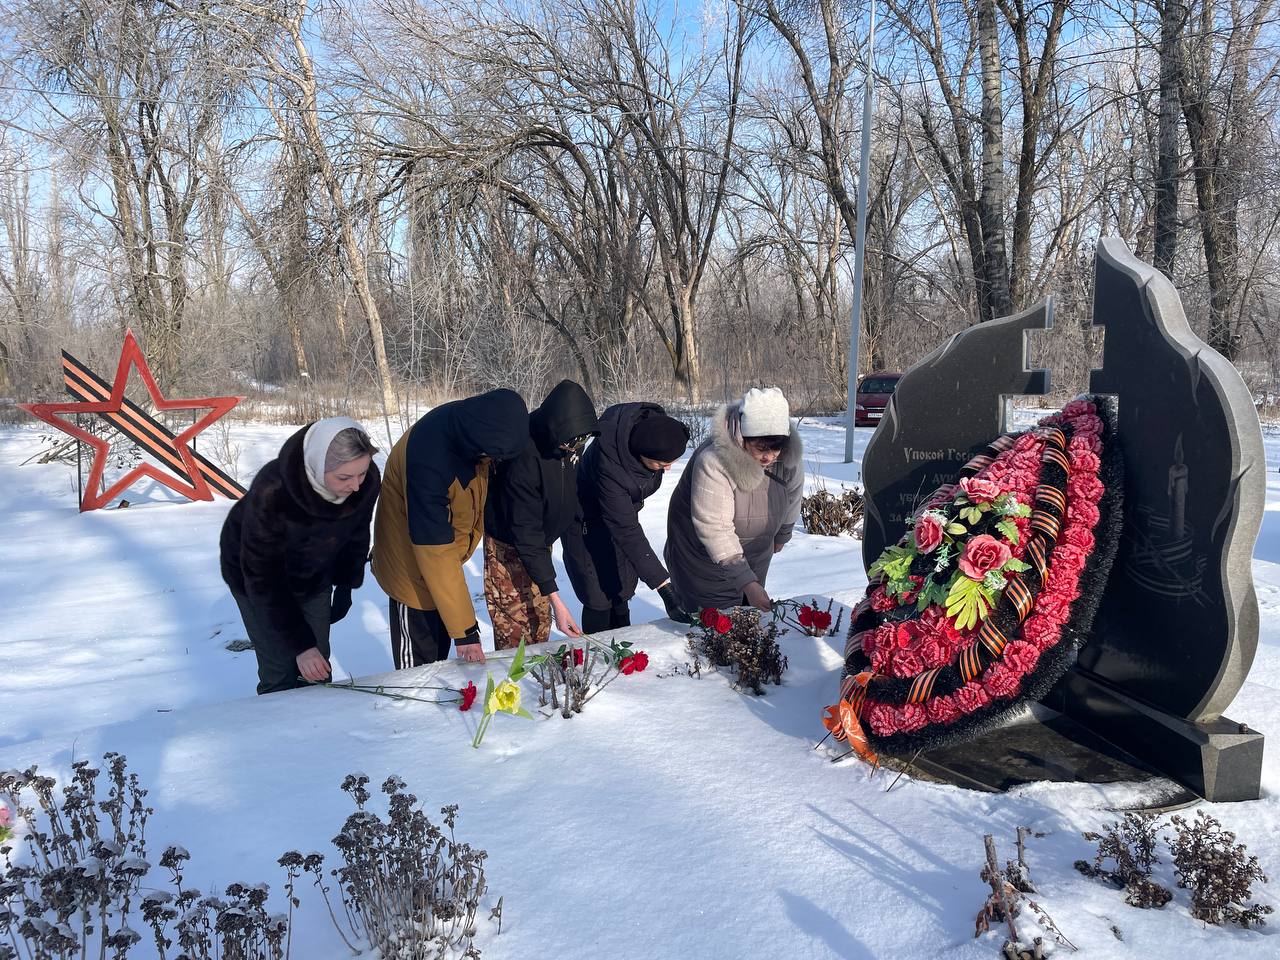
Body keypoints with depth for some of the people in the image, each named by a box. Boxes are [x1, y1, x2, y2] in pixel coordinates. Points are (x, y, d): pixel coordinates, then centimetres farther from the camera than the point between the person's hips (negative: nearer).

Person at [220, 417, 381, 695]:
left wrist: (345, 588, 6)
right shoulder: (271, 492, -38)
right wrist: (300, 643, -30)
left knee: (317, 667, 8)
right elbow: (263, 577, -29)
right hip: (256, 578, -4)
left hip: (313, 576, 4)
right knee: (281, 672, -4)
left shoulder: (366, 482, -26)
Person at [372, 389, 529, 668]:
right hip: (412, 562, -7)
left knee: (440, 650, 18)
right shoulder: (428, 459, -38)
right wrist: (464, 629, -31)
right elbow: (434, 551, -34)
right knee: (418, 660, 4)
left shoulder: (472, 427, -14)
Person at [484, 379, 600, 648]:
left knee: (541, 623, 13)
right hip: (509, 546, -7)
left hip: (541, 541, 7)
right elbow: (525, 533, -33)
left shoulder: (571, 441, -14)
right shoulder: (524, 457, -35)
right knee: (516, 634, -5)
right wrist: (555, 599, -34)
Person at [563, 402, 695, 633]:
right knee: (599, 599, -3)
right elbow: (626, 532, -40)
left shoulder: (655, 426, -23)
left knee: (622, 595, 11)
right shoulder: (608, 462, -42)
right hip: (587, 525, -6)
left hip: (622, 510, 6)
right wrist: (663, 585, -43)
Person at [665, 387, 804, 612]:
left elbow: (791, 503, 6)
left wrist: (781, 537, 21)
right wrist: (748, 583, -37)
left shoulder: (789, 458, -15)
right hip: (703, 555, -5)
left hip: (755, 555, 5)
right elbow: (715, 530, -35)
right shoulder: (713, 461, -34)